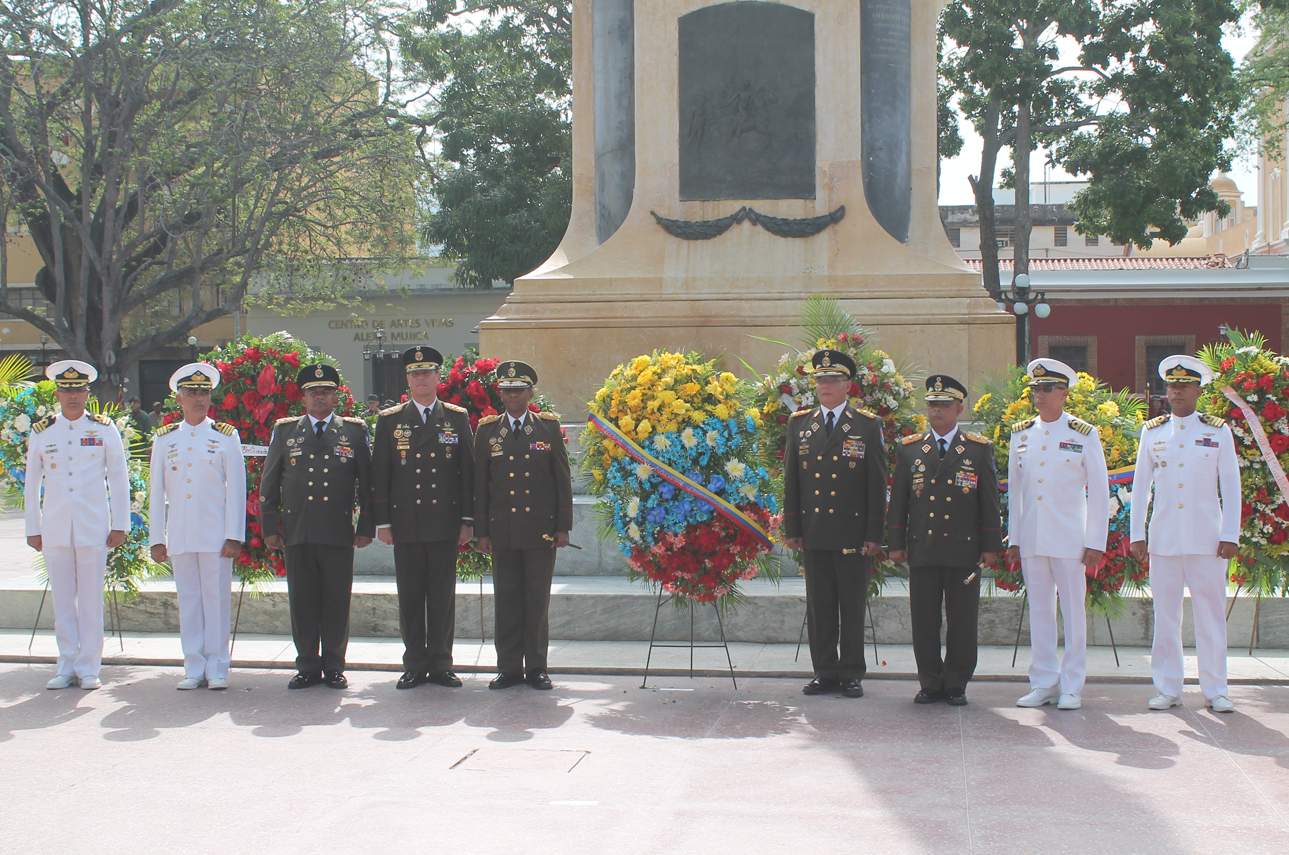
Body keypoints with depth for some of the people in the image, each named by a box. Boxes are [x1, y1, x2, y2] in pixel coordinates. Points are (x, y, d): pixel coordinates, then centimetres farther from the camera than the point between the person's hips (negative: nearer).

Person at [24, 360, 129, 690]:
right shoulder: (41, 433, 7)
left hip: (93, 527, -2)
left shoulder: (104, 430, 3)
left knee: (91, 600, 0)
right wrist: (32, 529, 10)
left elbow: (119, 480, 5)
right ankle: (67, 667, 12)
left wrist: (119, 525, 1)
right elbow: (31, 485, 13)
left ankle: (89, 668, 7)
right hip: (55, 529, 2)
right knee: (62, 600, 5)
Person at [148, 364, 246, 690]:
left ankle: (217, 669, 6)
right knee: (188, 600, 4)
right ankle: (194, 669, 11)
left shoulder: (226, 436, 3)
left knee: (217, 599, -1)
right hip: (180, 537, 2)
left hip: (215, 535, -2)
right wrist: (157, 538, 5)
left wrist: (233, 537, -6)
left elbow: (236, 489, 1)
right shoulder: (164, 439, 10)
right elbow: (156, 492, 11)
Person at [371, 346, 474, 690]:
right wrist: (382, 522, 0)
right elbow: (379, 474, 6)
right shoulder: (390, 420, 7)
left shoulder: (457, 418, 7)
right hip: (405, 526, 0)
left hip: (445, 525, 0)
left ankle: (441, 664, 11)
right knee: (410, 597, 3)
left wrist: (468, 520, 1)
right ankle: (414, 665, 11)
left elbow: (469, 471, 6)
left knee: (443, 596, 3)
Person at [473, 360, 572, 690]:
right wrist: (481, 531, 3)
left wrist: (563, 526, 0)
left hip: (541, 530, -1)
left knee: (538, 601, 2)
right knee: (506, 600, 3)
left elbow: (563, 479, 5)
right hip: (502, 532, 1)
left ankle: (536, 668, 10)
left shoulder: (549, 428, 5)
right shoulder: (487, 431, 8)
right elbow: (480, 484, 8)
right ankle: (509, 667, 10)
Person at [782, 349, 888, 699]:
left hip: (853, 533, -3)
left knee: (853, 606, 3)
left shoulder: (868, 426, 2)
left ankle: (851, 674, 11)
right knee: (819, 605, 6)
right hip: (814, 532, 3)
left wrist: (874, 534, -6)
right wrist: (792, 529, 5)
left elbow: (877, 484, 0)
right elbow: (791, 480, 11)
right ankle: (825, 672, 14)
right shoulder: (799, 424, 10)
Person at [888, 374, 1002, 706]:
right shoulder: (910, 448, 9)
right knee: (924, 621, 3)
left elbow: (989, 501, 5)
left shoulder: (979, 449, 5)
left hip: (964, 550, -1)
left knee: (962, 622, 2)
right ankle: (930, 683, 13)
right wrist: (896, 543, 5)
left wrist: (991, 546, 1)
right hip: (922, 550, 1)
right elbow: (898, 500, 10)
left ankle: (956, 684, 11)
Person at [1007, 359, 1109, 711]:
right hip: (1031, 538, 3)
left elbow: (1099, 491, -1)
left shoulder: (1083, 434, -2)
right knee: (1039, 611, 6)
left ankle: (1071, 687, 8)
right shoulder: (1020, 434, 9)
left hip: (1069, 537, -3)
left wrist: (1095, 542, -6)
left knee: (1073, 611, 1)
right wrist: (1013, 538, 10)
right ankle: (1043, 683, 13)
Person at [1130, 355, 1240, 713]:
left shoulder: (1218, 431, 4)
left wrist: (1230, 535, -3)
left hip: (1207, 540, -1)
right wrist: (1136, 534, 6)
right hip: (1163, 540, 2)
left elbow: (1231, 486, 3)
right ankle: (1167, 689, 11)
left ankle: (1215, 691, 8)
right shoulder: (1152, 432, 9)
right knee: (1165, 615, 3)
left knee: (1210, 615, 1)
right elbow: (1141, 485, 11)